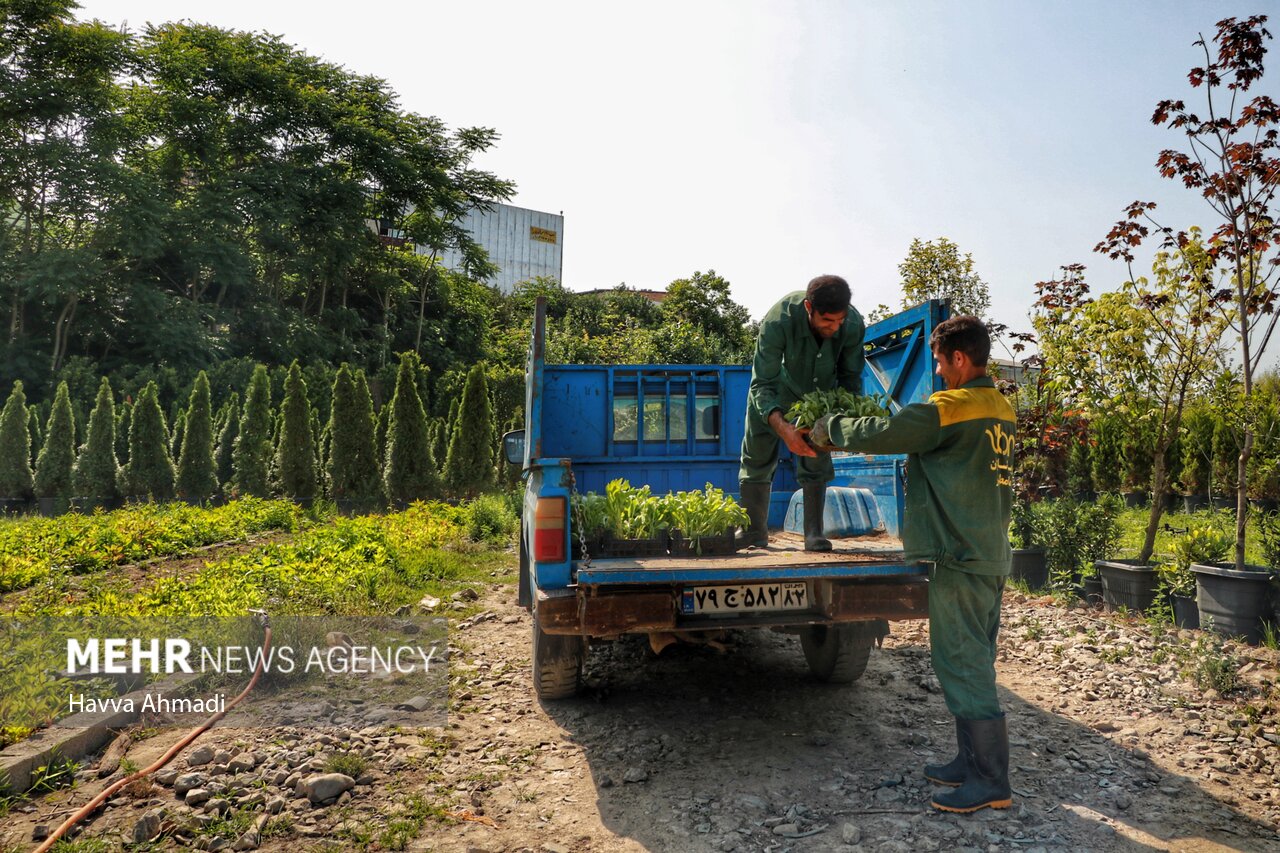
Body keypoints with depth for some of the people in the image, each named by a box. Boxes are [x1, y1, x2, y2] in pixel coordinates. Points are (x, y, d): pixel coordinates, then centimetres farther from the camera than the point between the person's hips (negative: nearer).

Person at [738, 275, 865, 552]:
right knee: (758, 457, 0)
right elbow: (762, 384, -38)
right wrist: (782, 428, -54)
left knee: (817, 462, -4)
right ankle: (753, 533, 12)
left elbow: (850, 378, -13)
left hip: (820, 391, 2)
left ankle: (813, 534, 5)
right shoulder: (778, 323, -40)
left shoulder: (853, 324, -29)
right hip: (777, 388, -2)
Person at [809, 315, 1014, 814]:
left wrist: (831, 428, 2)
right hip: (990, 555, 9)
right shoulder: (1000, 409, 13)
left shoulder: (951, 408, -16)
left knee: (962, 665, -2)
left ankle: (991, 781, 5)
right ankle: (971, 762, 26)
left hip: (959, 557, -9)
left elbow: (879, 434, -16)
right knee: (970, 662, 16)